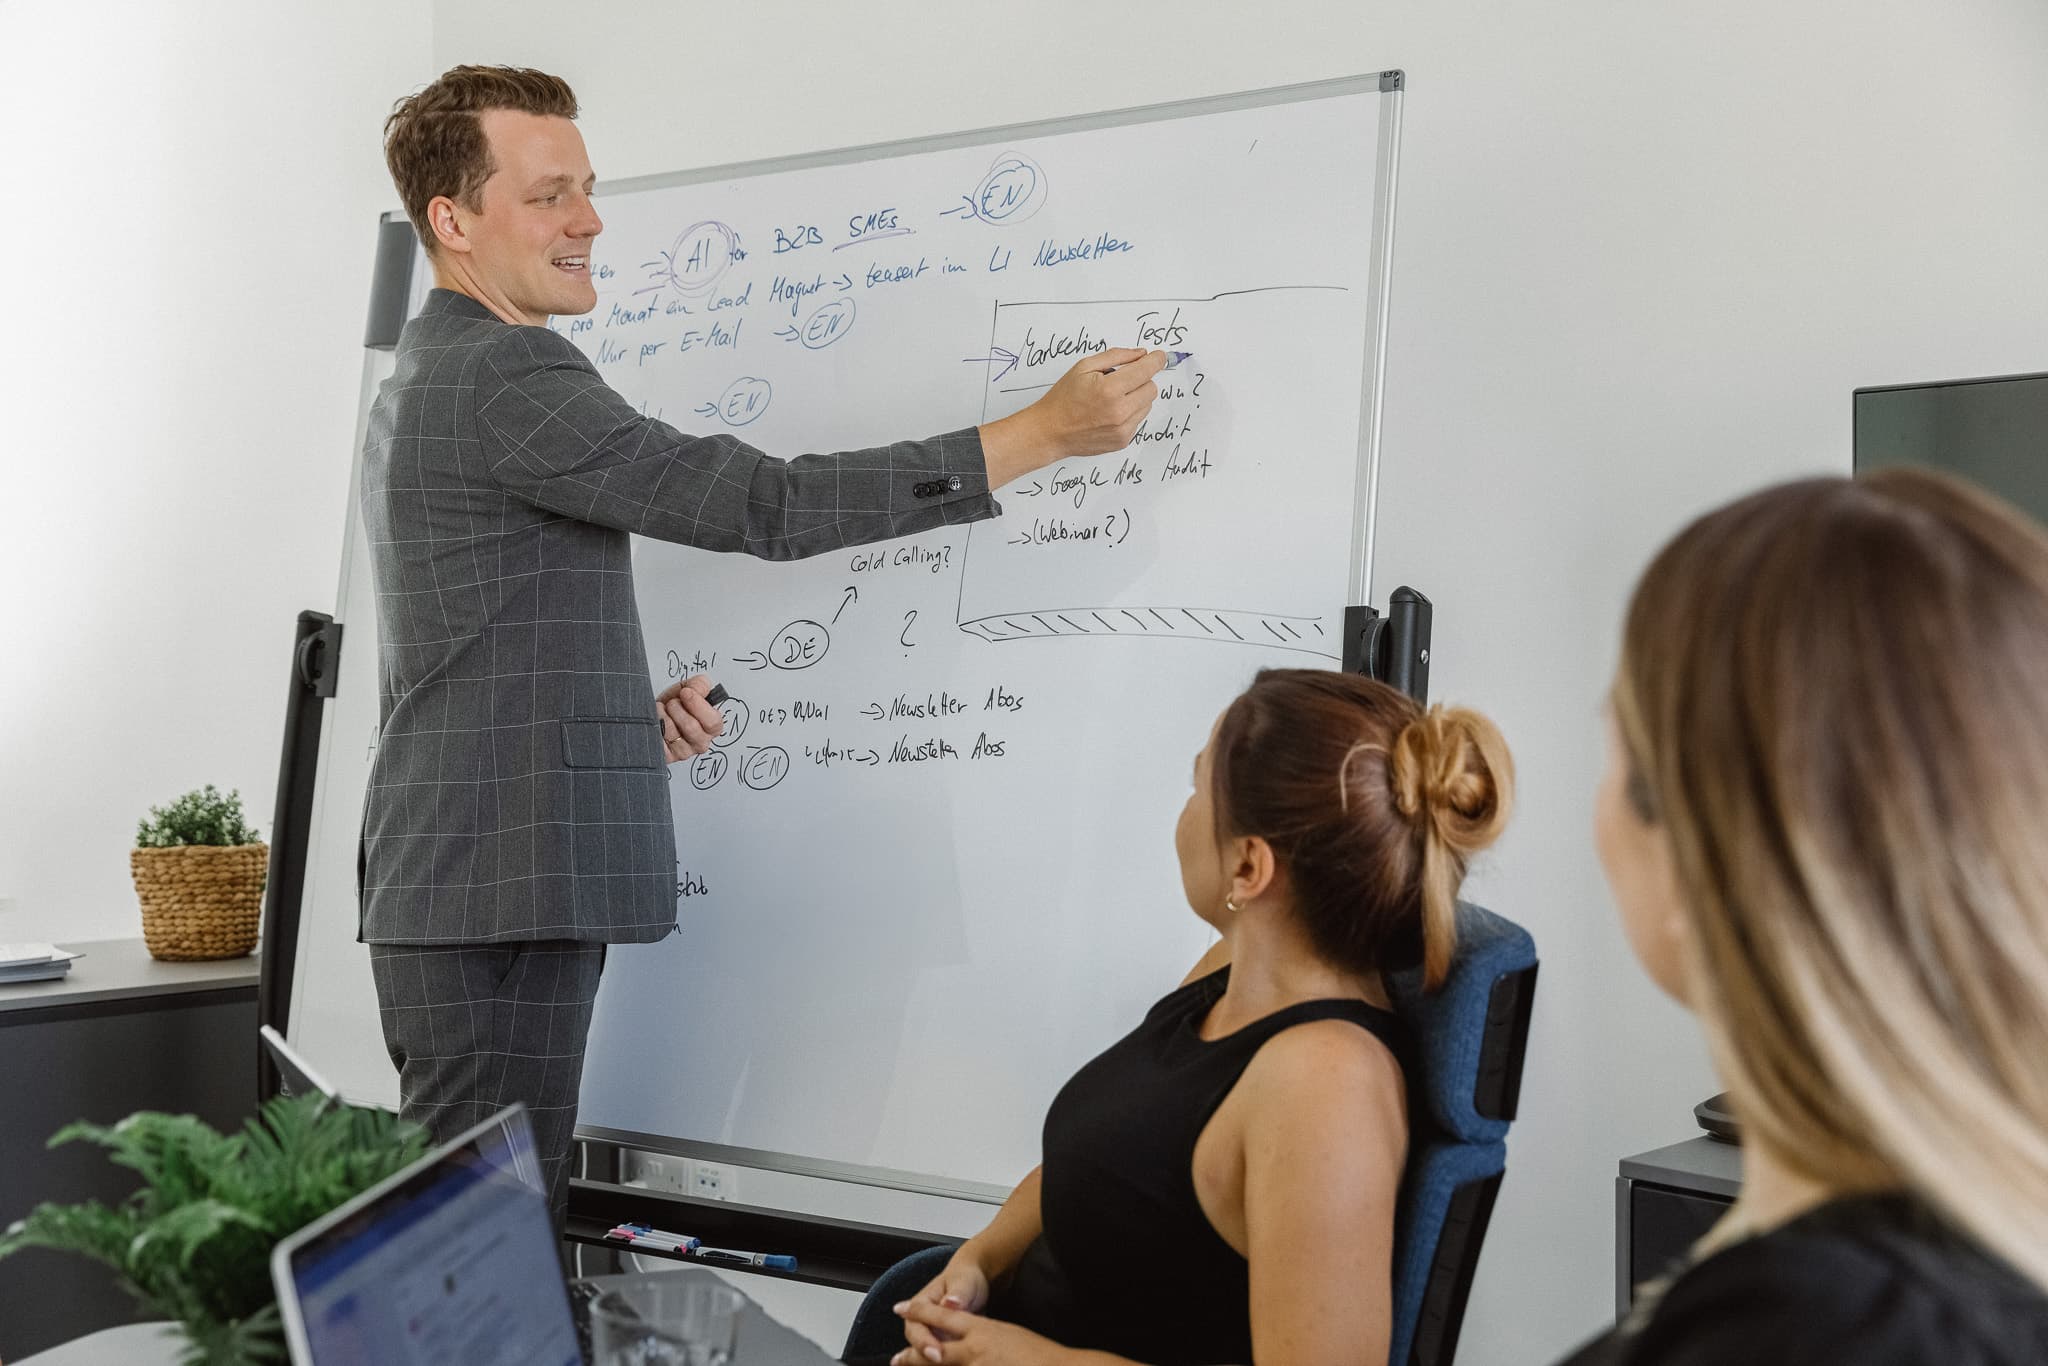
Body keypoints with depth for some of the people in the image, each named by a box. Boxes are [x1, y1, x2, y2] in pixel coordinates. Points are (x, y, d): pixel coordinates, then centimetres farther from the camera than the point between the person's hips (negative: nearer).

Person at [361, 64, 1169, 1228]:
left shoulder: (421, 383, 20)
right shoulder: (506, 374, -13)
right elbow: (765, 507, -20)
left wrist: (628, 713, 10)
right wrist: (1045, 433, -17)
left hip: (458, 885, 10)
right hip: (498, 886, -10)